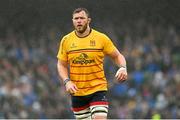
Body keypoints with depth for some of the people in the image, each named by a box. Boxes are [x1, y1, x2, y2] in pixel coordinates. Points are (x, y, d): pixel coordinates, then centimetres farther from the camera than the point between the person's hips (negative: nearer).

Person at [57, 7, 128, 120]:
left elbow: (117, 56, 6)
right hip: (77, 92, 3)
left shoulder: (101, 38, -3)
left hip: (98, 89, -3)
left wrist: (123, 68, -15)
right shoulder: (66, 40, 3)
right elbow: (61, 65, 10)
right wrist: (67, 82, -8)